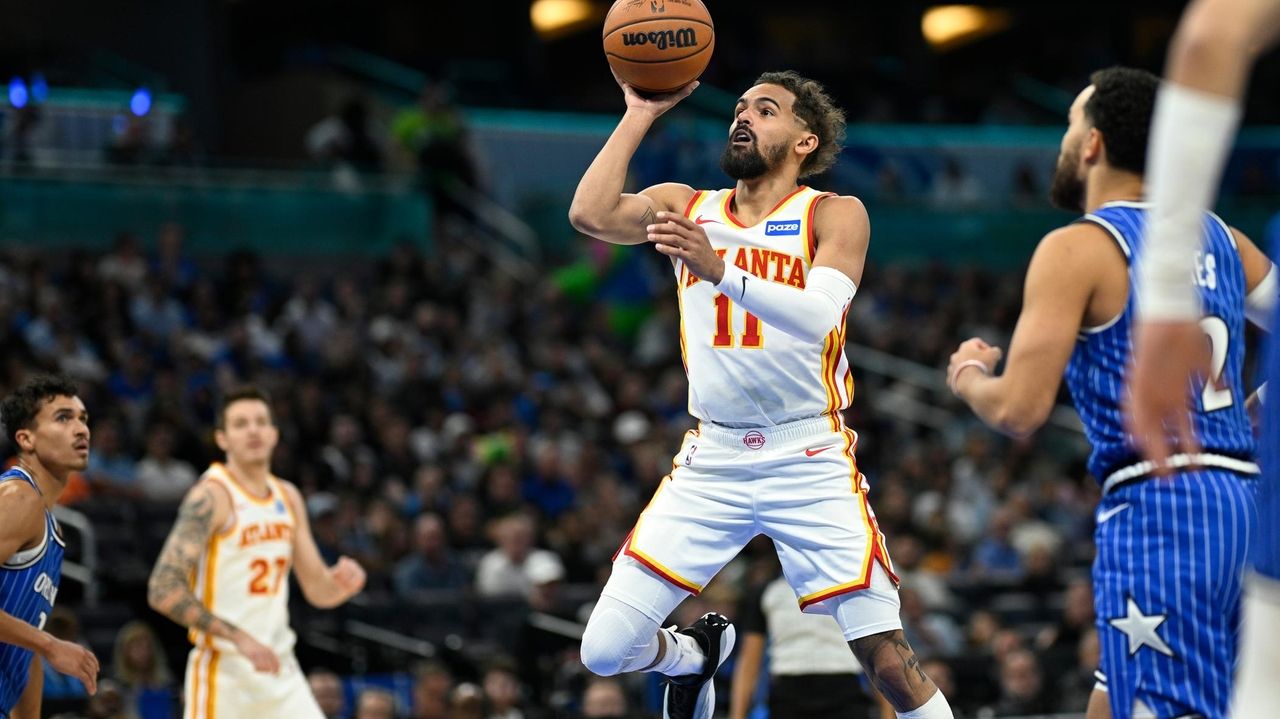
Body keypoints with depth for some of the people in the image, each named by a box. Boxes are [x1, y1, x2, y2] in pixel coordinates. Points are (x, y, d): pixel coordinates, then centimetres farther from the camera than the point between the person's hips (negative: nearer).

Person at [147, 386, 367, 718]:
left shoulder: (288, 497, 12)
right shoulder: (210, 497, -12)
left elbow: (317, 591, 18)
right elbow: (163, 591, -20)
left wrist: (340, 582, -6)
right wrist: (238, 638, -24)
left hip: (280, 669, 7)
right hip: (224, 673, -7)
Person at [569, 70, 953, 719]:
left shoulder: (834, 216, -4)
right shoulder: (685, 208, 8)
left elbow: (819, 314, -23)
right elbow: (589, 215, -11)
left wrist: (718, 270, -37)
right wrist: (640, 114, -7)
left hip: (810, 465, -3)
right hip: (712, 464, 3)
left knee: (890, 664, -11)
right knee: (605, 652, -2)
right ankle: (695, 654, 32)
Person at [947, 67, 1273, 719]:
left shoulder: (1077, 249, -6)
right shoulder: (1218, 237, 15)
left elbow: (1019, 411, -12)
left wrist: (967, 375, 9)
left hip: (1156, 504, -8)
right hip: (1238, 490, 8)